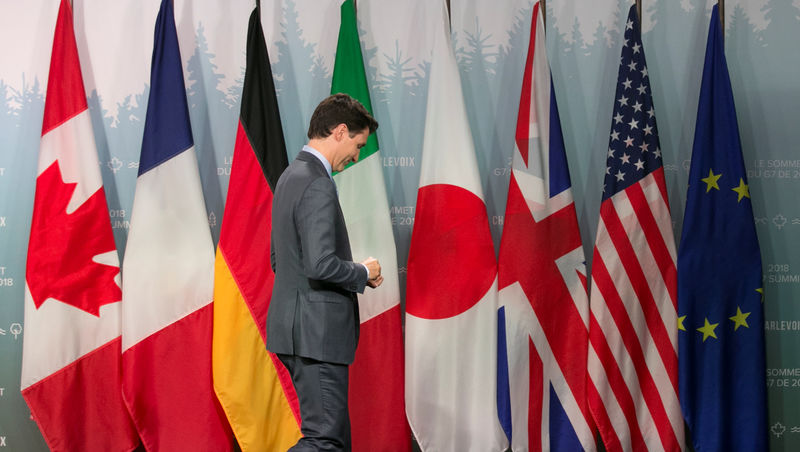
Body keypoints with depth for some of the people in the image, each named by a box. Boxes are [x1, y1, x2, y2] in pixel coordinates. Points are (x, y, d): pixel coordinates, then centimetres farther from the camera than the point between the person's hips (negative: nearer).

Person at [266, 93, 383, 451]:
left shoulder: (290, 177, 15)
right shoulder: (317, 185, -17)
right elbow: (320, 264, -27)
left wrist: (355, 274, 14)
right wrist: (363, 273, -7)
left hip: (294, 327, 11)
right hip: (316, 331, -11)